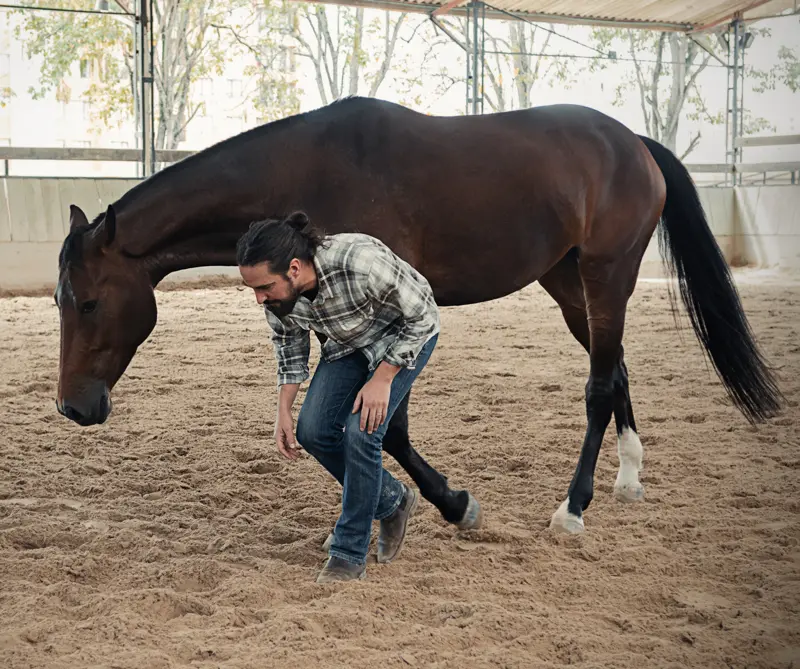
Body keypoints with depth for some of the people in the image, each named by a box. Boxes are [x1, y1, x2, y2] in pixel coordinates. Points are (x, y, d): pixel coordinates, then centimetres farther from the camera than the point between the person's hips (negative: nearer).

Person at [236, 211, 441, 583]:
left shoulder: (360, 263, -42)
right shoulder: (277, 291, -23)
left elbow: (422, 315, -26)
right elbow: (289, 345, -1)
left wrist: (382, 379, -26)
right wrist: (283, 412, -7)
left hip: (406, 335, -6)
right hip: (347, 343, 6)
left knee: (360, 432, -19)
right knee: (313, 431, -5)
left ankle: (349, 555, -5)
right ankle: (390, 502, 18)